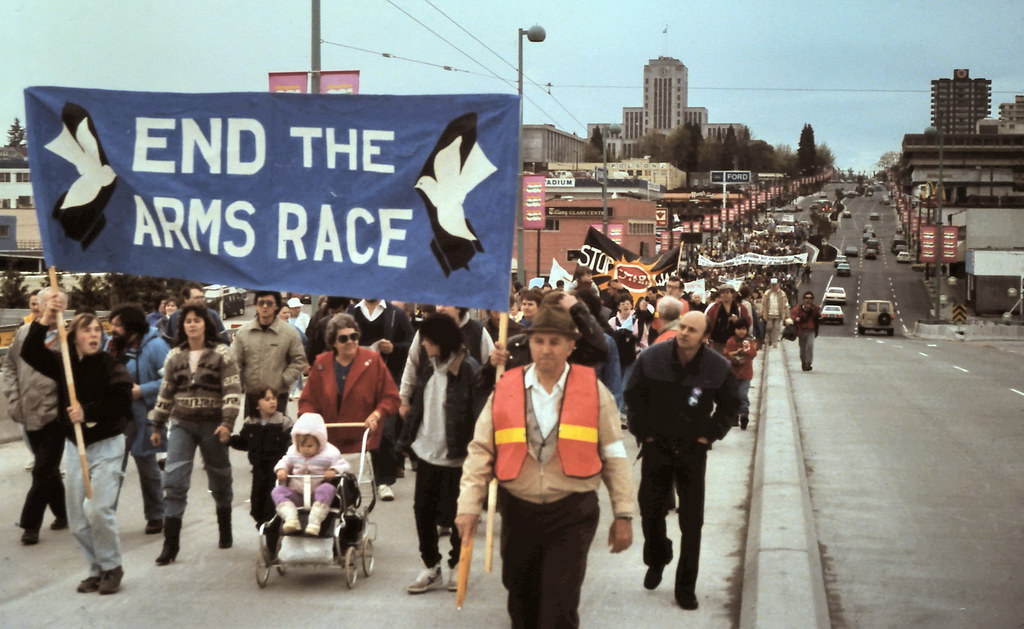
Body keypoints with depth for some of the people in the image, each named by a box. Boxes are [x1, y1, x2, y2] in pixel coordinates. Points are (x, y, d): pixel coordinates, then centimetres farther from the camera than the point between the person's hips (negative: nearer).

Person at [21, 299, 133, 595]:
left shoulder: (111, 366, -11)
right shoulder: (63, 364, 0)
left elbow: (120, 404, -21)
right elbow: (30, 352, -11)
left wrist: (88, 412, -28)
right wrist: (44, 321, -22)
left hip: (106, 445, -5)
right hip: (74, 445, 5)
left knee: (98, 509, -15)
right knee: (77, 518, 6)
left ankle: (112, 567, 4)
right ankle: (97, 569, 21)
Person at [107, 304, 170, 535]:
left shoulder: (154, 345, -14)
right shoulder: (114, 345, 8)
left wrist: (143, 391, -22)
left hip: (142, 418, -5)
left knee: (147, 467, 10)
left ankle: (155, 516, 24)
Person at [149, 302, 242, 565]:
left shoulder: (222, 353, -4)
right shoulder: (174, 356, 8)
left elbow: (232, 390, -10)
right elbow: (166, 393, 14)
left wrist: (227, 422, -20)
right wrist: (157, 426, 12)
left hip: (212, 425, -2)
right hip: (181, 425, 2)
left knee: (219, 479, 12)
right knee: (173, 480, -10)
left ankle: (225, 531, 32)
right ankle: (171, 542, -9)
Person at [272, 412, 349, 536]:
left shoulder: (329, 453, -7)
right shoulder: (293, 452, 5)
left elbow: (343, 465, -4)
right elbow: (284, 462, 18)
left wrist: (334, 471, -25)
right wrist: (281, 470, -5)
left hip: (318, 494, -4)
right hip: (297, 495, 4)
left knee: (327, 488, -37)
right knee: (277, 491, -20)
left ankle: (314, 521, -45)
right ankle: (291, 518, -41)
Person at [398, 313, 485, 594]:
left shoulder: (468, 370, -16)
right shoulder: (427, 365, 5)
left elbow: (477, 413, -19)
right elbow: (417, 403, 12)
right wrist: (407, 439, 10)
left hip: (456, 456, -6)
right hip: (427, 451, 6)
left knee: (456, 514, 8)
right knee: (422, 510, 9)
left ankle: (457, 565, 25)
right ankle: (430, 565, 22)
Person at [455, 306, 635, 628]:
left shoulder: (593, 390, -4)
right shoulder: (506, 388, -1)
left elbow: (614, 454, 0)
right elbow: (481, 450, 0)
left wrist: (623, 514, -2)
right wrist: (469, 505, -9)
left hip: (572, 514, -2)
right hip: (518, 511, 3)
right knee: (522, 602, 18)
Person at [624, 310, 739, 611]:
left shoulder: (719, 367, -10)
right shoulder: (652, 358, -10)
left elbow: (729, 405, 6)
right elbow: (633, 395, 2)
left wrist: (710, 434, -1)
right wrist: (643, 431, -1)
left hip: (693, 450, -1)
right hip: (656, 446, 1)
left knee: (692, 521, -1)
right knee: (651, 510, 11)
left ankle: (686, 587, 8)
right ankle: (656, 561, 40)